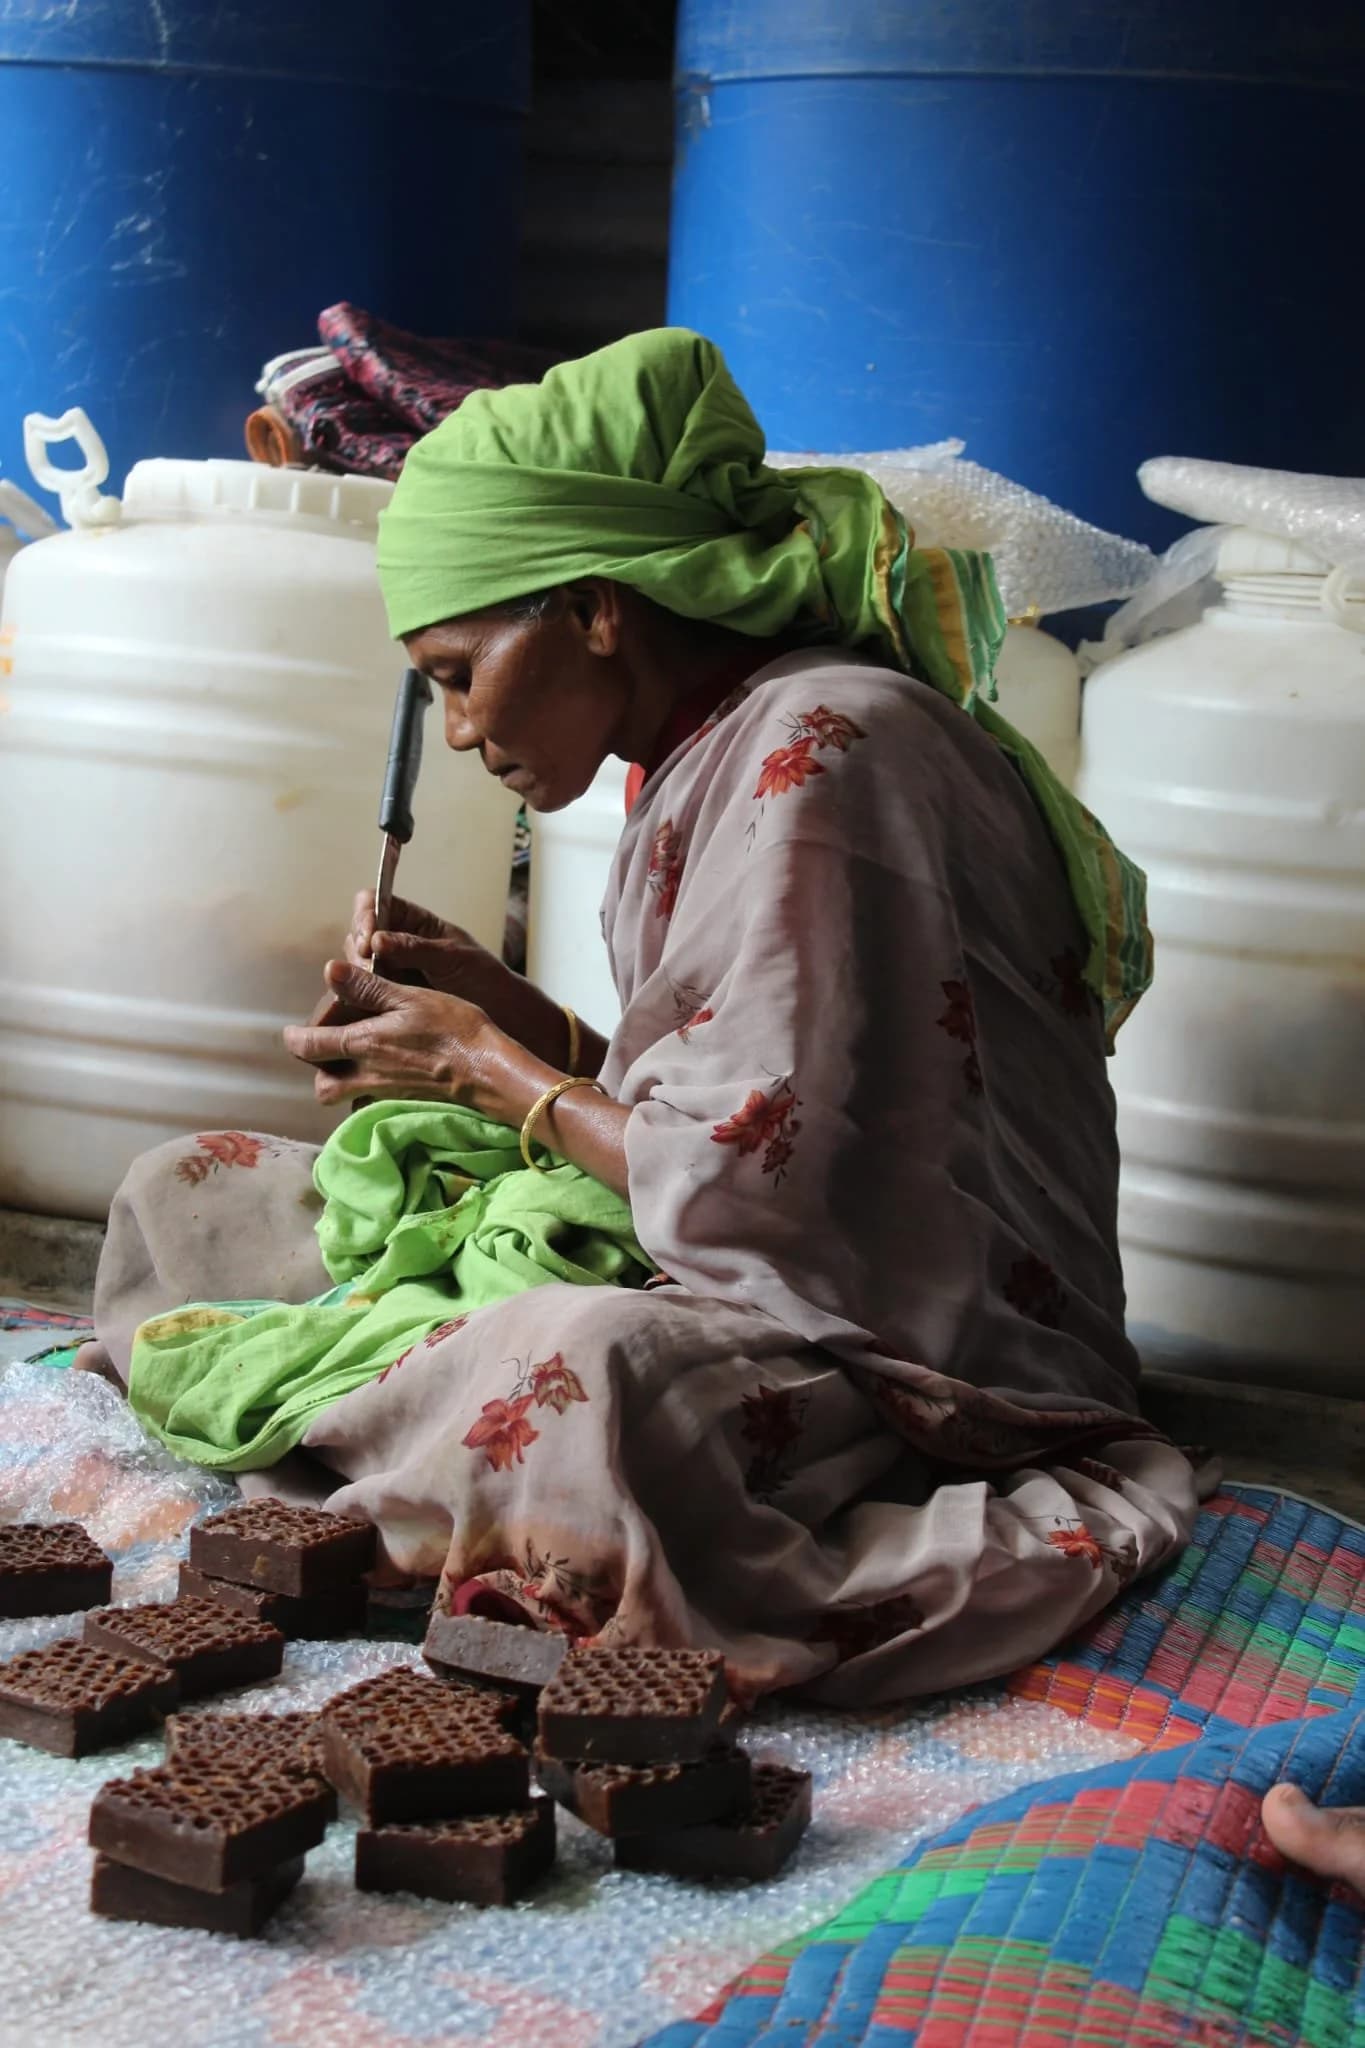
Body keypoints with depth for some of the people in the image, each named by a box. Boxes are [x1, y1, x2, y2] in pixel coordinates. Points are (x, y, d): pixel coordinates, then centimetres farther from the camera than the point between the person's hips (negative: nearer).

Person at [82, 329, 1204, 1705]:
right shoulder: (713, 756, 11)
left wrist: (491, 1070, -8)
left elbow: (757, 1189, -22)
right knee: (183, 1192, 8)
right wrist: (499, 1009, 6)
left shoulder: (824, 750, -18)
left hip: (924, 1354, -10)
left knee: (582, 1377, -45)